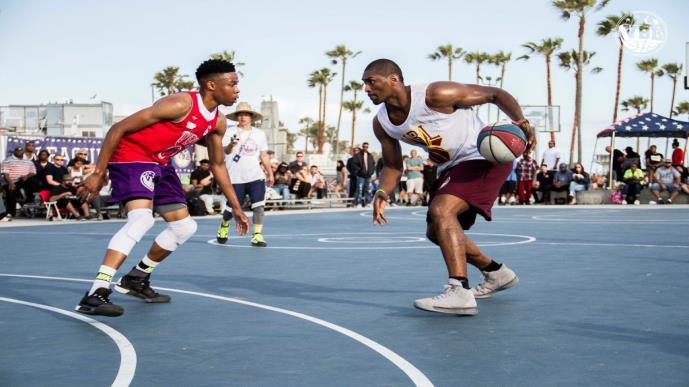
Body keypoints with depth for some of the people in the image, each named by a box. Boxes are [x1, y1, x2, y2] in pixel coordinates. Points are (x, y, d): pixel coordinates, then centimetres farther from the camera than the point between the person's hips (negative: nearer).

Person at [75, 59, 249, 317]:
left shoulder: (217, 123, 0)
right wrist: (98, 173, -21)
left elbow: (218, 164, 17)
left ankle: (136, 279, 27)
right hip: (131, 156, -9)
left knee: (185, 227, 12)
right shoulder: (180, 104, -26)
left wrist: (235, 206, 16)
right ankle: (95, 294, -35)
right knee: (141, 219, -30)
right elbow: (119, 129, -22)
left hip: (160, 164, 9)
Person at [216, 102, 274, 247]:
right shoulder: (230, 133, -4)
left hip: (256, 176, 3)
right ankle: (224, 225, 37)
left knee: (259, 205, -13)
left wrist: (270, 173, 15)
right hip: (236, 178, -3)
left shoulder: (260, 134, 9)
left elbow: (264, 155, 17)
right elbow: (225, 150, -20)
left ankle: (257, 236, -8)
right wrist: (231, 145, -43)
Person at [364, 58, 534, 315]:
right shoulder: (382, 124, -2)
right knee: (436, 233, 18)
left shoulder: (435, 95, -24)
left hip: (484, 158, -9)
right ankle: (497, 273, 38)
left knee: (441, 210, -30)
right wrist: (382, 193, -11)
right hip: (452, 168, 9)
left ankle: (459, 292, -35)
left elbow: (495, 94, -16)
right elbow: (393, 166, 10)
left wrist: (520, 120, -33)